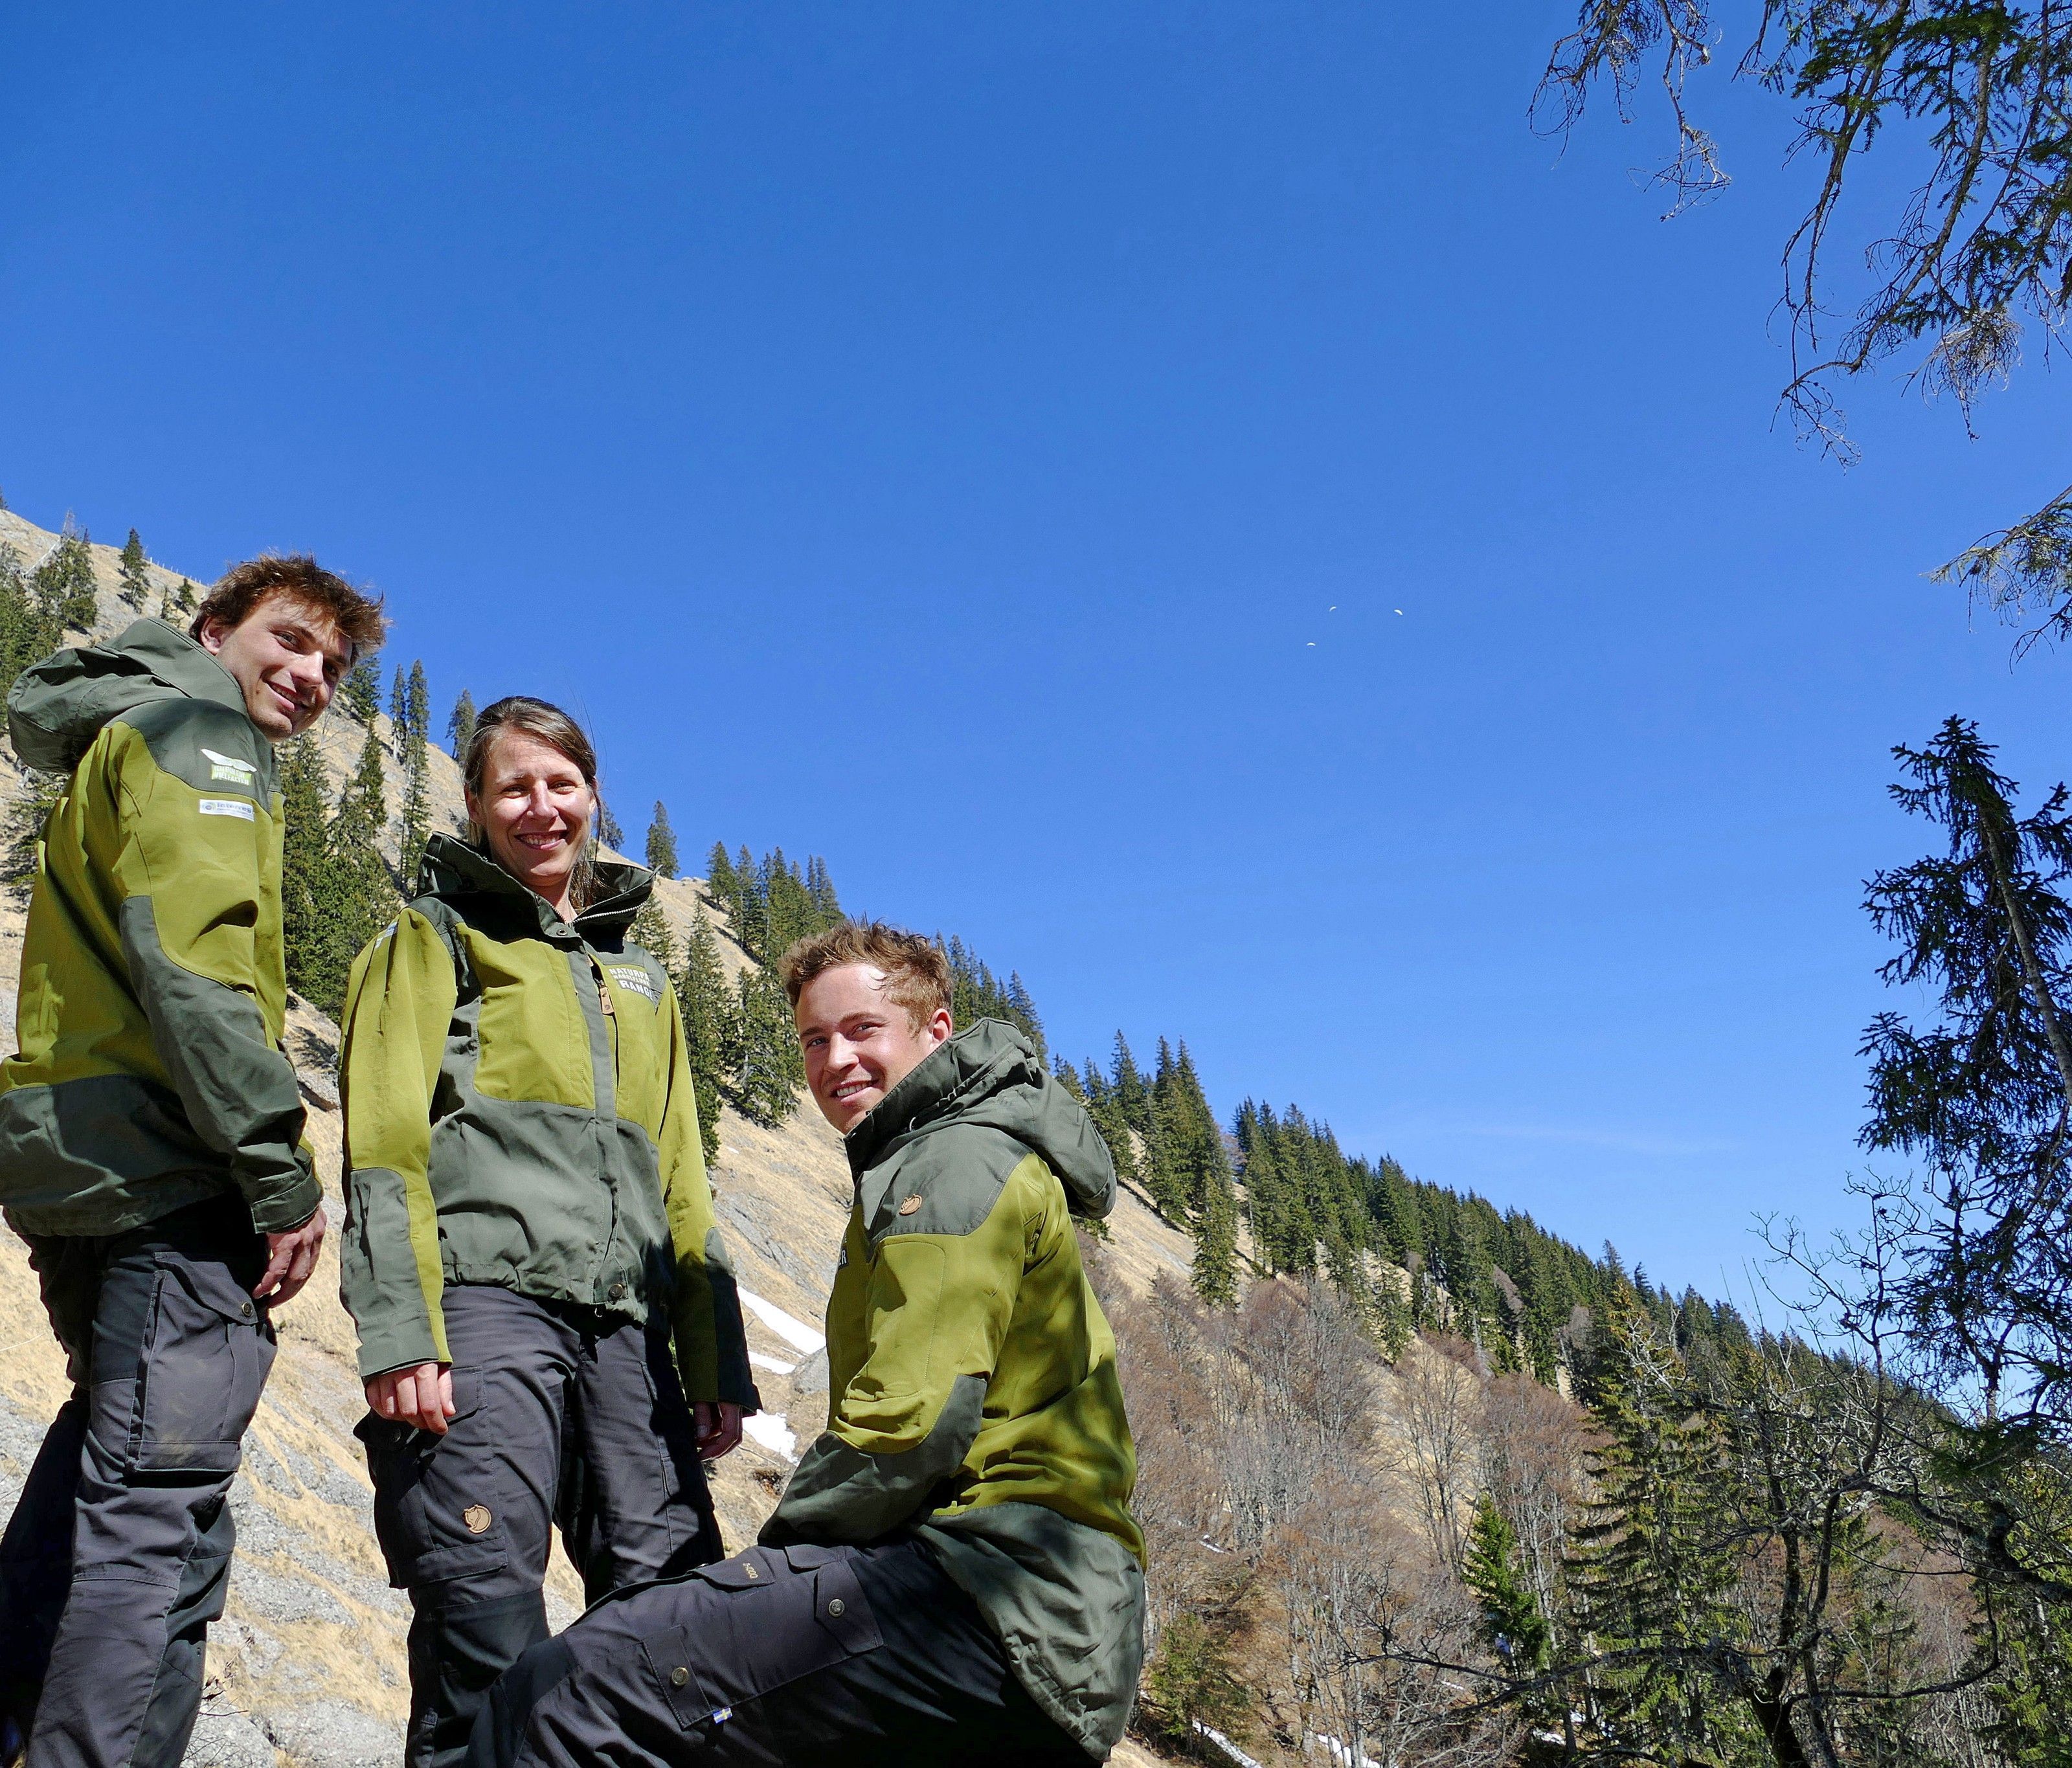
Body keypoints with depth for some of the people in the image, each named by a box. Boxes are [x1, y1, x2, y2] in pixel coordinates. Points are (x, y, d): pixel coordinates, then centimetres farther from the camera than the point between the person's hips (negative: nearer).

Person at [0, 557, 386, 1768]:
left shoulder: (117, 743, 27)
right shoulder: (193, 731, -4)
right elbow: (190, 957, -19)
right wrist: (283, 1171, -19)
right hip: (165, 1162, -10)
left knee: (107, 1442, 24)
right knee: (163, 1498, -11)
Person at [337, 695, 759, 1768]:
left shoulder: (641, 980, 26)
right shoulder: (433, 939, 11)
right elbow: (385, 1148, -1)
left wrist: (718, 1368, 14)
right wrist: (397, 1336, -14)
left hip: (627, 1331, 5)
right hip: (484, 1307, -5)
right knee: (486, 1628, -10)